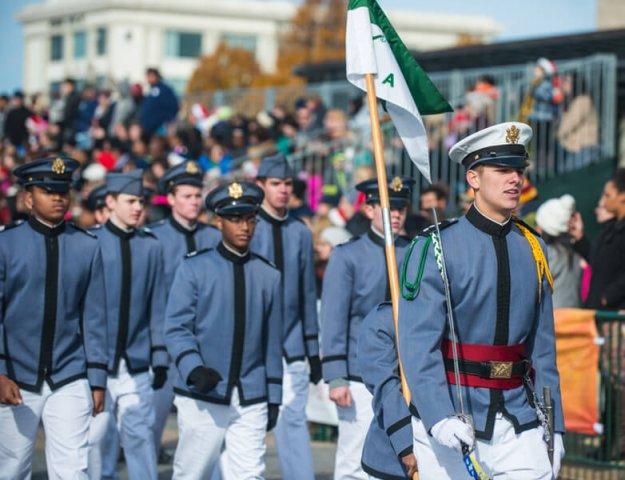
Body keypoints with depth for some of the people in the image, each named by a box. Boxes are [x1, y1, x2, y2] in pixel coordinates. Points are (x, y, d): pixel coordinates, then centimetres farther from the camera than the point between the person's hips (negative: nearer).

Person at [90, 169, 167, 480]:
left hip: (136, 362, 2)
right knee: (94, 434, 2)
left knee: (139, 434, 1)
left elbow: (157, 305, 8)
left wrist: (159, 358, 5)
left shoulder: (151, 246, 6)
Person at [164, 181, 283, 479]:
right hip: (202, 398, -2)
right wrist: (193, 369, -22)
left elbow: (272, 341, 13)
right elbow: (177, 329, -6)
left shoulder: (268, 275, 10)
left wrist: (273, 396, 12)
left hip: (251, 401, 2)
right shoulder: (194, 268, 1)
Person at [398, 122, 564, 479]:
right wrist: (439, 418, -25)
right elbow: (417, 343, -13)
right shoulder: (436, 248, -6)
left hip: (519, 419, 4)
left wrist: (553, 426, 8)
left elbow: (543, 347, 11)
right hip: (453, 419, -4)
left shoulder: (533, 249, 10)